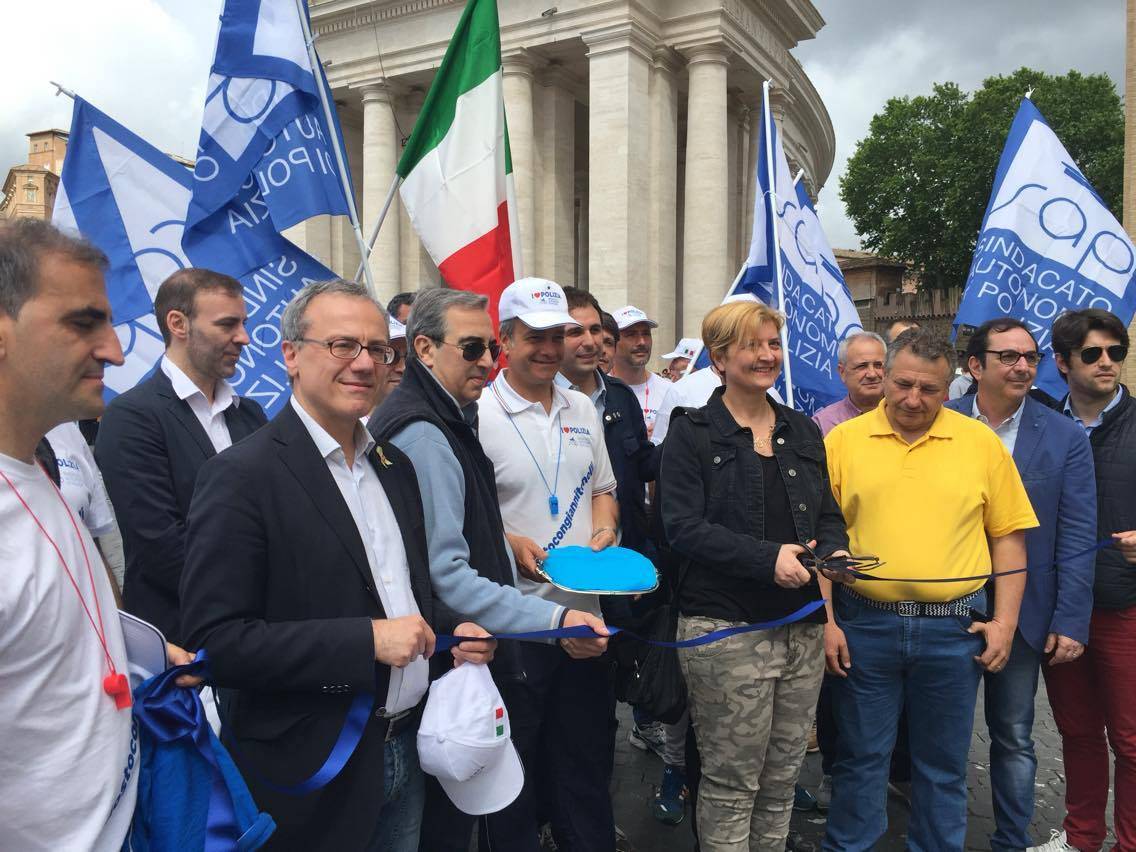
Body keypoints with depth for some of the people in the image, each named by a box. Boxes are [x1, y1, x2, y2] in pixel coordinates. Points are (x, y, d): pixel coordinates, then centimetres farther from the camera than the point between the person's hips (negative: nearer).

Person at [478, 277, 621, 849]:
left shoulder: (583, 410, 10)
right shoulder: (478, 414, -10)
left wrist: (604, 529, 0)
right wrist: (511, 544, -22)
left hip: (585, 612, 6)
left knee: (586, 760, 19)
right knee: (513, 767, 11)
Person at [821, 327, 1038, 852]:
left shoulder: (982, 442, 2)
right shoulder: (843, 441, 0)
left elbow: (1008, 535, 6)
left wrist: (1005, 621, 0)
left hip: (954, 628, 1)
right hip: (863, 625, 0)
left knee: (943, 763, 14)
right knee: (860, 757, 12)